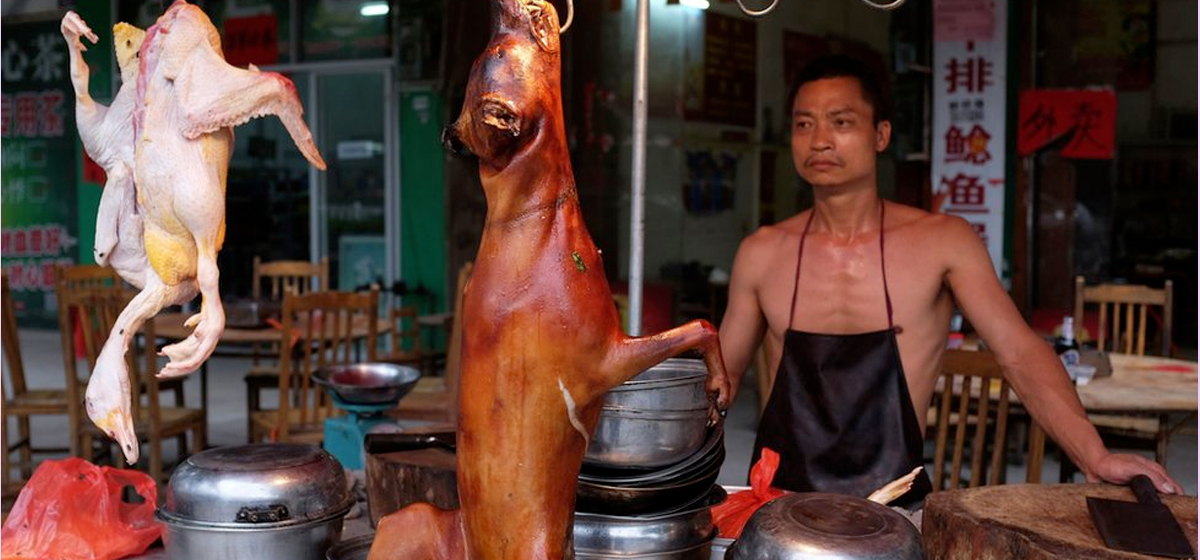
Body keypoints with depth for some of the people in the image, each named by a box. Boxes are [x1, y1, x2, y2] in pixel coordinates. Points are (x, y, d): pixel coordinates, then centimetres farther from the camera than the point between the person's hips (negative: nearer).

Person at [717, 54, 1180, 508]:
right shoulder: (762, 252, 3)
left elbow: (1020, 354, -7)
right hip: (779, 496, 2)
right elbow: (725, 373, 10)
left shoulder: (941, 242, -1)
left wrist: (1095, 458, -20)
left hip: (894, 501, -1)